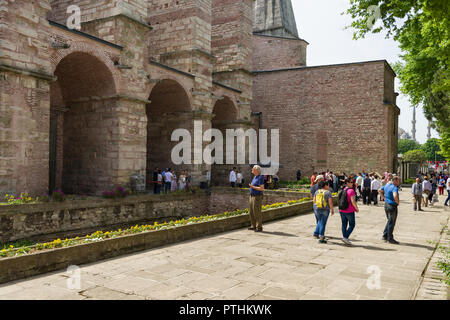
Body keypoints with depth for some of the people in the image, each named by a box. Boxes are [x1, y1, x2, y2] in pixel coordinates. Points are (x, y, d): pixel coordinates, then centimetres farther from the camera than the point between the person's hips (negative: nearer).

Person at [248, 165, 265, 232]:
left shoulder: (260, 177, -15)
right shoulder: (255, 177, 14)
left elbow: (262, 189, -21)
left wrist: (252, 187, -19)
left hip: (257, 197, -9)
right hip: (252, 196, 9)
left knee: (257, 213, -5)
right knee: (251, 212, 11)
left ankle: (259, 227, 3)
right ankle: (253, 226, 20)